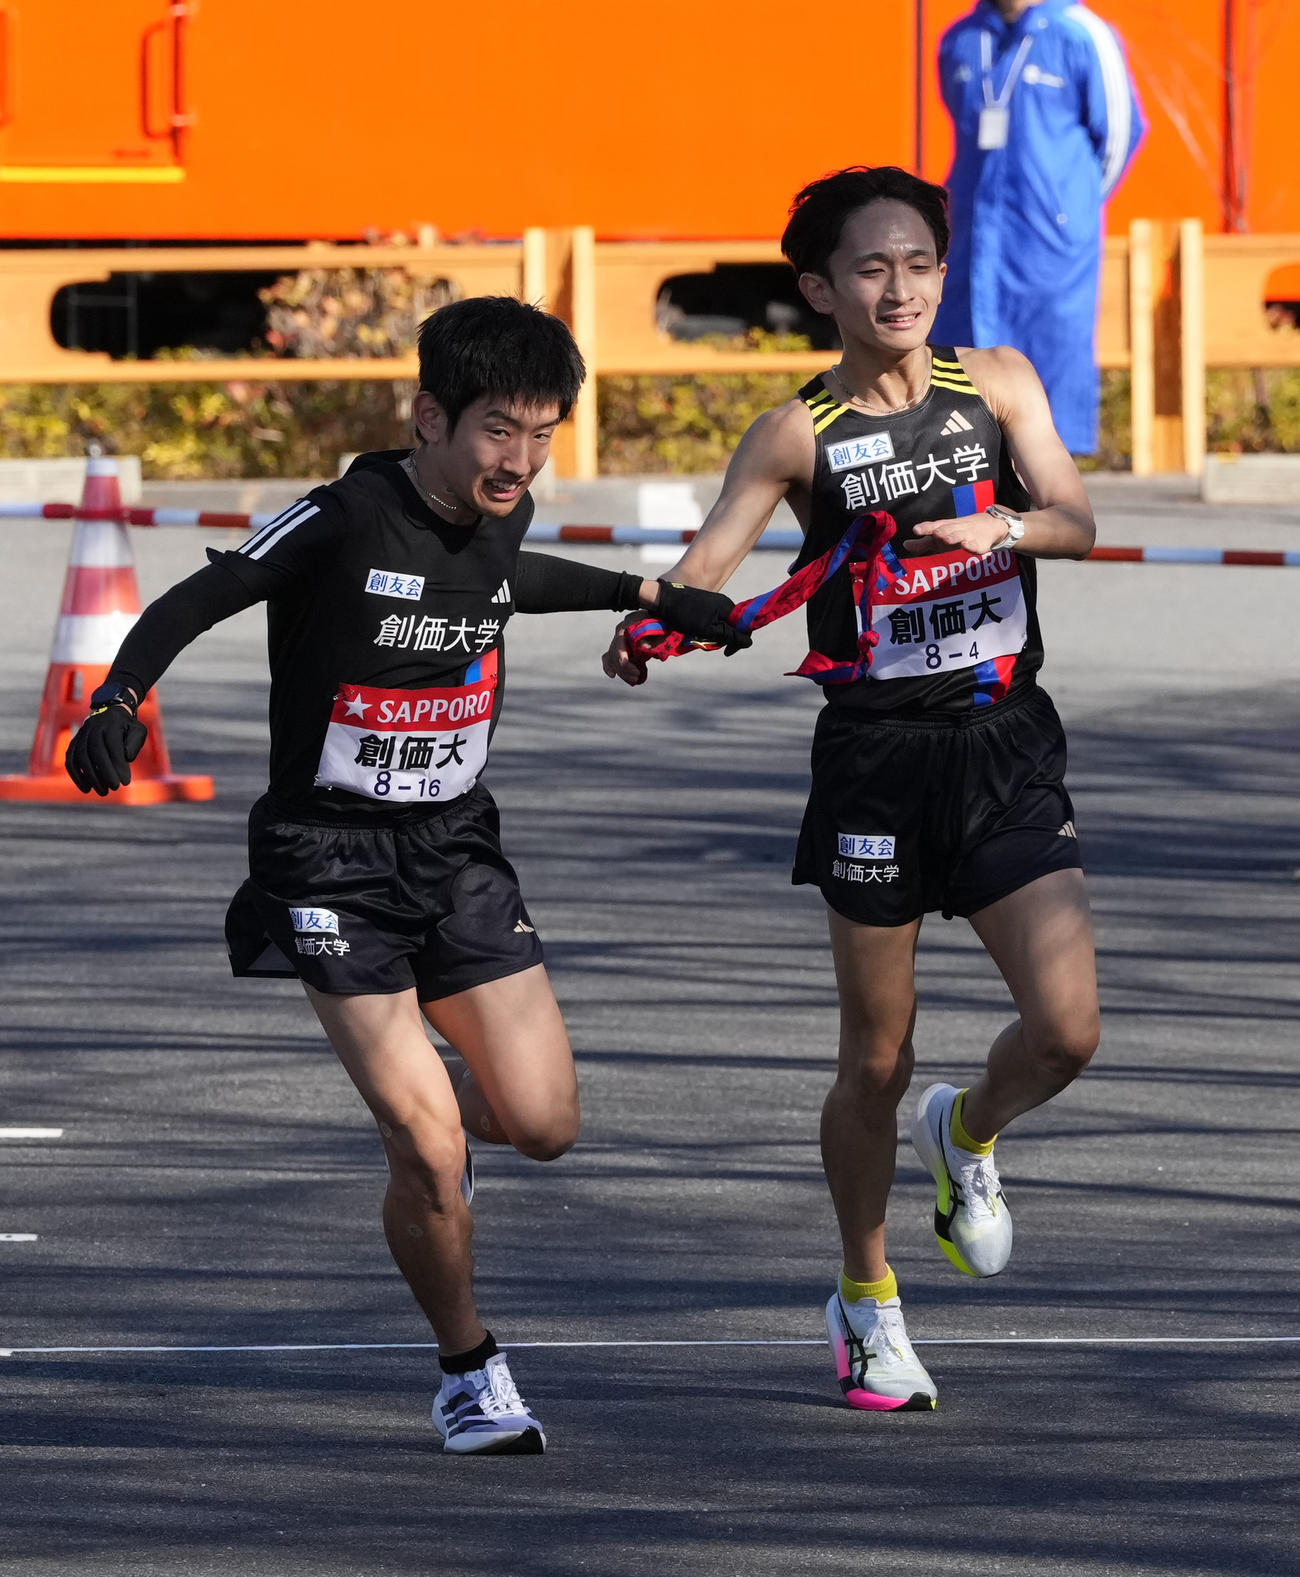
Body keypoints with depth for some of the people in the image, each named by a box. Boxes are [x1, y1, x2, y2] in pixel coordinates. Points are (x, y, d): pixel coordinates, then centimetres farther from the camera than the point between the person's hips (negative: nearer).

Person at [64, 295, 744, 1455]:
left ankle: (430, 1104, 34)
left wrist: (644, 596, 30)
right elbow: (190, 606, -15)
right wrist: (119, 703, -31)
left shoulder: (498, 514, 1)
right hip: (332, 862, -6)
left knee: (543, 1125, -2)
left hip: (458, 848, 6)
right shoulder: (341, 524, -19)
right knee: (429, 1152, -11)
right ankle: (470, 1373, 11)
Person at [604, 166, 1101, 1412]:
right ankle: (866, 1300, 26)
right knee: (875, 1062, 5)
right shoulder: (802, 431, -3)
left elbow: (1075, 521, -6)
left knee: (1066, 1029, -11)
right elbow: (705, 560, -11)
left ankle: (966, 1135, 24)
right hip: (875, 755, -2)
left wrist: (999, 526, -28)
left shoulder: (997, 382, 4)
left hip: (1005, 747, 2)